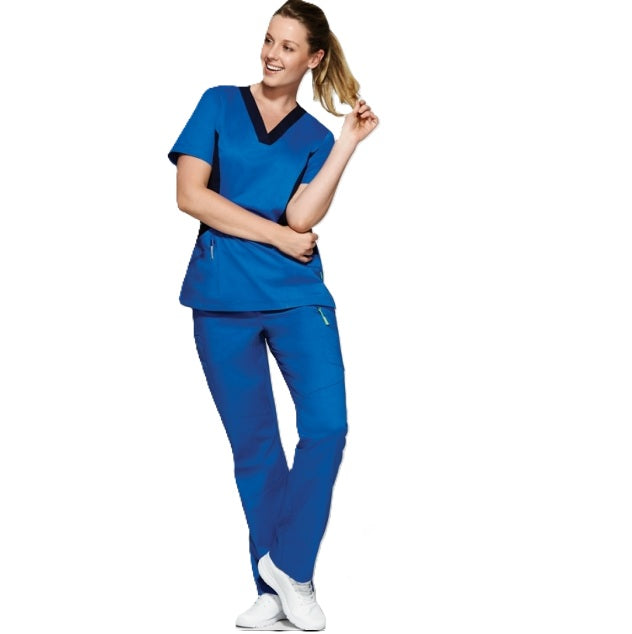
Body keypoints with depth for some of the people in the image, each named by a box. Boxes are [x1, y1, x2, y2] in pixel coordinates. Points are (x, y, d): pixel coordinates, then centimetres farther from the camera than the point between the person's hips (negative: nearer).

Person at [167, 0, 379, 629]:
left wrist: (347, 144, -10)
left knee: (326, 427, -13)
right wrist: (276, 235, -7)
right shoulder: (220, 104, 6)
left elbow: (301, 218, -8)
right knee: (253, 445, 5)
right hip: (222, 302, -1)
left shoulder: (316, 138, 9)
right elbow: (190, 195, -6)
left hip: (298, 297, 1)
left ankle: (289, 566, 3)